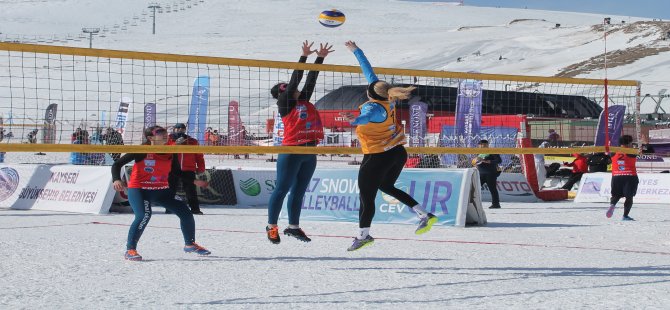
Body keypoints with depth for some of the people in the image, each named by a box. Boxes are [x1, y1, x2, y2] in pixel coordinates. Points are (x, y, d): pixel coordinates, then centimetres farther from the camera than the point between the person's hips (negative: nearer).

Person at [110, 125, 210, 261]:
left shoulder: (170, 154, 2)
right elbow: (117, 164, -12)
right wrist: (116, 180, -29)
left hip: (162, 190, 6)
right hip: (139, 189, -6)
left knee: (185, 212, 5)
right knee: (143, 216, -31)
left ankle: (190, 244, 27)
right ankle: (130, 250, -19)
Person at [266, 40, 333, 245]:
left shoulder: (303, 102, 17)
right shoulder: (284, 104, -2)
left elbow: (310, 81, 19)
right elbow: (295, 80, -6)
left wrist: (320, 58, 17)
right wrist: (304, 57, -5)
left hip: (309, 153, 7)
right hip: (291, 152, -7)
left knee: (299, 191, 12)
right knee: (282, 189, -1)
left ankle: (293, 227, 19)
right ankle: (272, 227, 6)